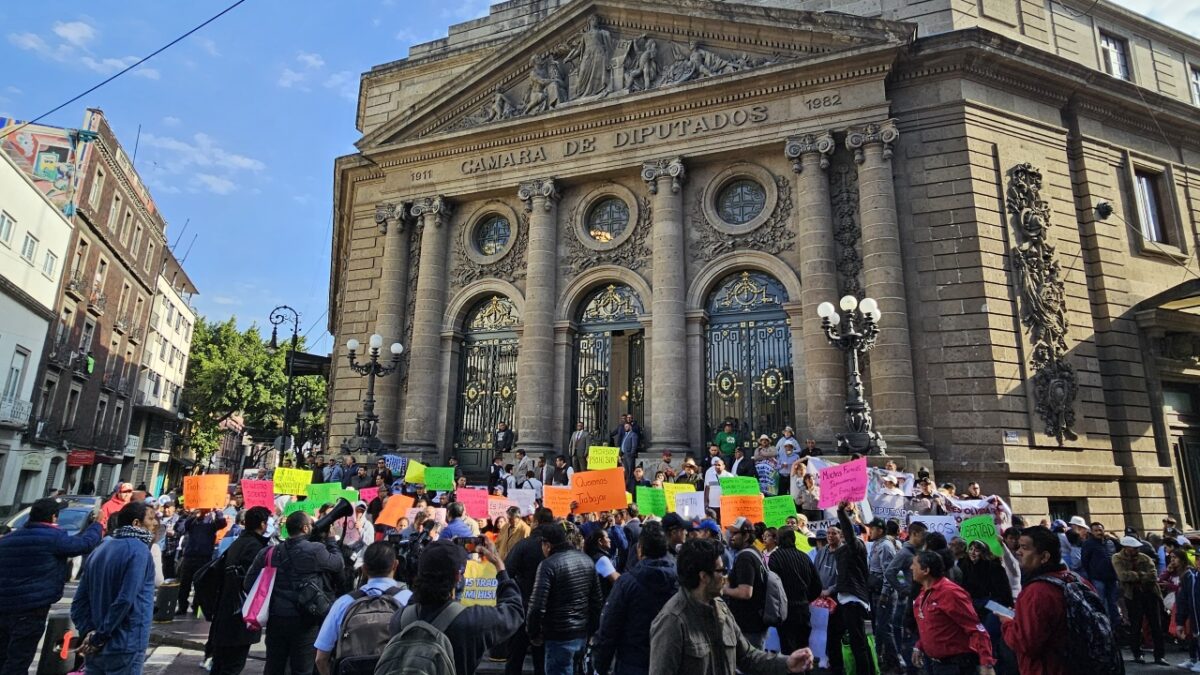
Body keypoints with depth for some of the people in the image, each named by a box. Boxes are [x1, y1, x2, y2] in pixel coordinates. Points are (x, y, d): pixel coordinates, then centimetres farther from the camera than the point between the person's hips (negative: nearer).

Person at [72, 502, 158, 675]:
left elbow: (79, 601, 9)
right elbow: (125, 600, -23)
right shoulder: (138, 550, -15)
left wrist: (89, 632, 1)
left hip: (95, 649, 8)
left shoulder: (101, 549, 11)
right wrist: (99, 637, -10)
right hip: (124, 648, -8)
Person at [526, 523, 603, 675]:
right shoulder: (587, 559, 6)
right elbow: (597, 600, 10)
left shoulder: (548, 564, -16)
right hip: (583, 633, 7)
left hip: (560, 636, -7)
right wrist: (592, 629, 17)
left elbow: (537, 605, -20)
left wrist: (533, 633, -5)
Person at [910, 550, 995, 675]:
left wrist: (986, 663, -29)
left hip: (954, 665, -8)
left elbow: (976, 628, -24)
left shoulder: (949, 592, -22)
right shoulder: (925, 591, 3)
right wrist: (919, 647, 16)